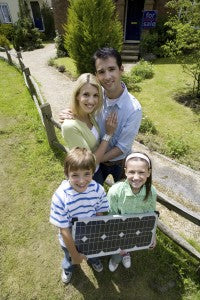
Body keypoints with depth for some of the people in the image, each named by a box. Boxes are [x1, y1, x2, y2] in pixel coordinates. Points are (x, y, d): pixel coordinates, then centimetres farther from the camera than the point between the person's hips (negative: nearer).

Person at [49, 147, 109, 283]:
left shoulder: (98, 190, -29)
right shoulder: (60, 197, -37)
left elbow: (99, 214, -12)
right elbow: (64, 230, -25)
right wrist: (75, 254, -14)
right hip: (70, 240, -1)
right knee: (70, 258, 33)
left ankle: (94, 259, 73)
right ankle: (68, 268, 70)